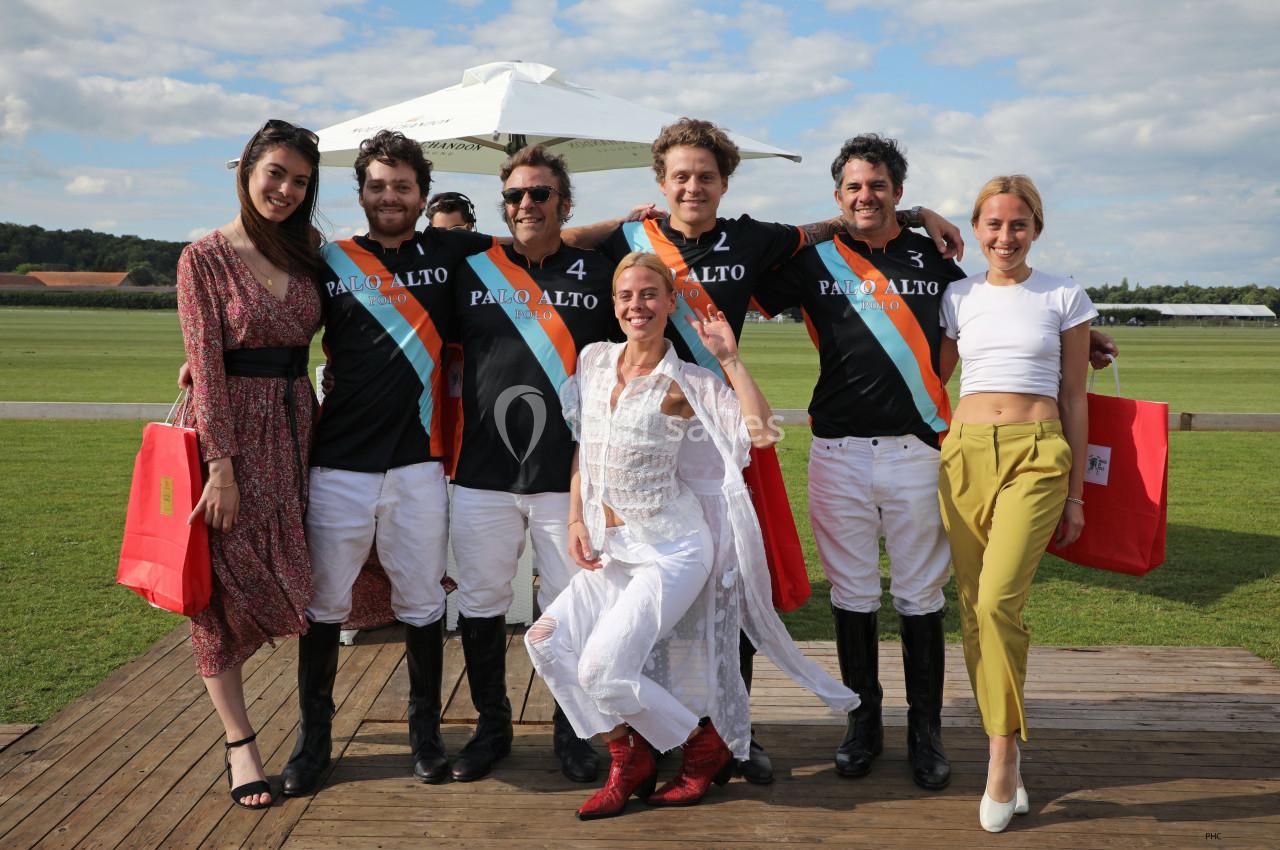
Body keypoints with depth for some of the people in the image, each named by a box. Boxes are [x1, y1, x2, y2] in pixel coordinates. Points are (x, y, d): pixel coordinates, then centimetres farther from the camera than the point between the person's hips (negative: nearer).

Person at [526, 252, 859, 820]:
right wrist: (576, 521, 6)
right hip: (608, 548, 6)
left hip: (672, 549, -6)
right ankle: (629, 759, 8)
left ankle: (706, 745, 10)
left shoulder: (685, 383, -9)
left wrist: (730, 357, -18)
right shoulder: (594, 360, 6)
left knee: (602, 668, -16)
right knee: (546, 640, -9)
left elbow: (762, 432, -20)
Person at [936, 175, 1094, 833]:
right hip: (966, 454, 3)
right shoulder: (958, 297, 12)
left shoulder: (1064, 297, 7)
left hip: (1037, 456, -3)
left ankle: (1002, 753, -6)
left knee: (998, 601, -19)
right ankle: (1005, 753, 13)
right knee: (973, 607, 1)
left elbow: (1073, 398, 8)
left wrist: (1075, 492, 7)